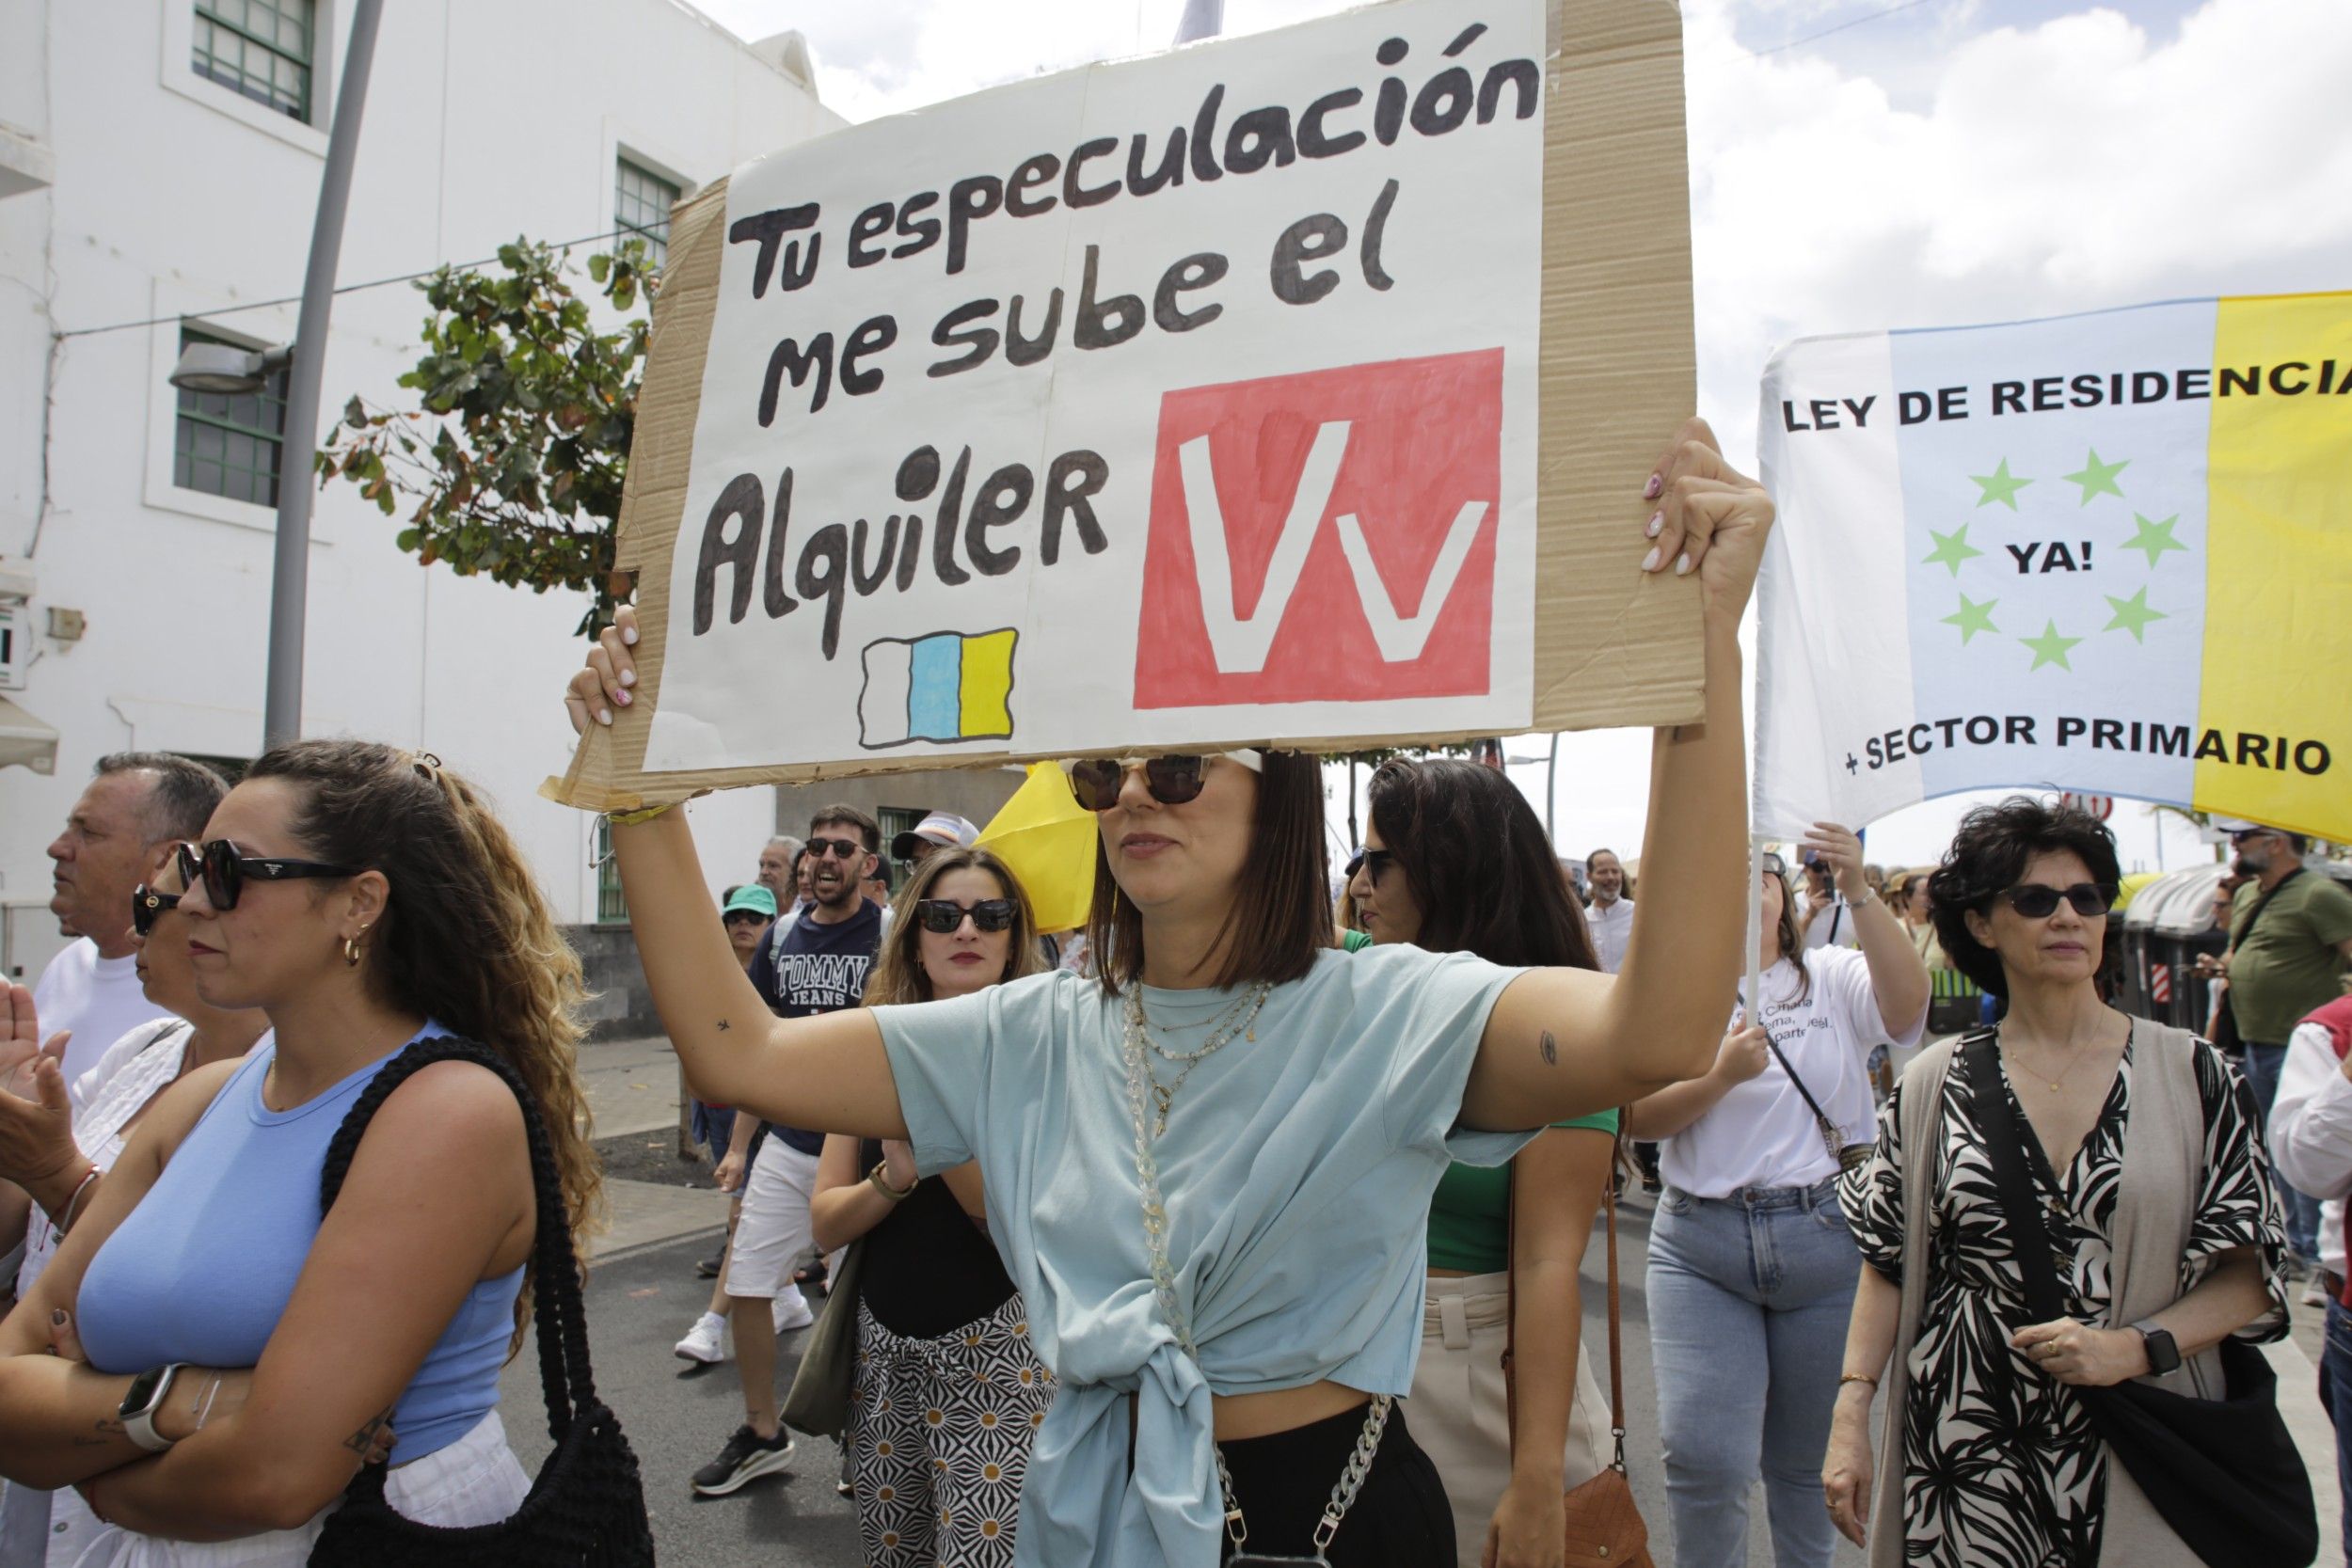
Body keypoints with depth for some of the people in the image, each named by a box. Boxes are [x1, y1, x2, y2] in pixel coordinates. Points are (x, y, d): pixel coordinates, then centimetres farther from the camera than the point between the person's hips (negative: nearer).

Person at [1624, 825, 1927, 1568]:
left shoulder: (1834, 977, 4)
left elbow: (1908, 1005, -17)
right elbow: (1639, 1118, -3)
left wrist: (1859, 892, -26)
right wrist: (1720, 1076, -20)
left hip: (1826, 1239, 1)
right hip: (1700, 1245, 0)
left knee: (1807, 1465, 15)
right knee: (1704, 1459, -7)